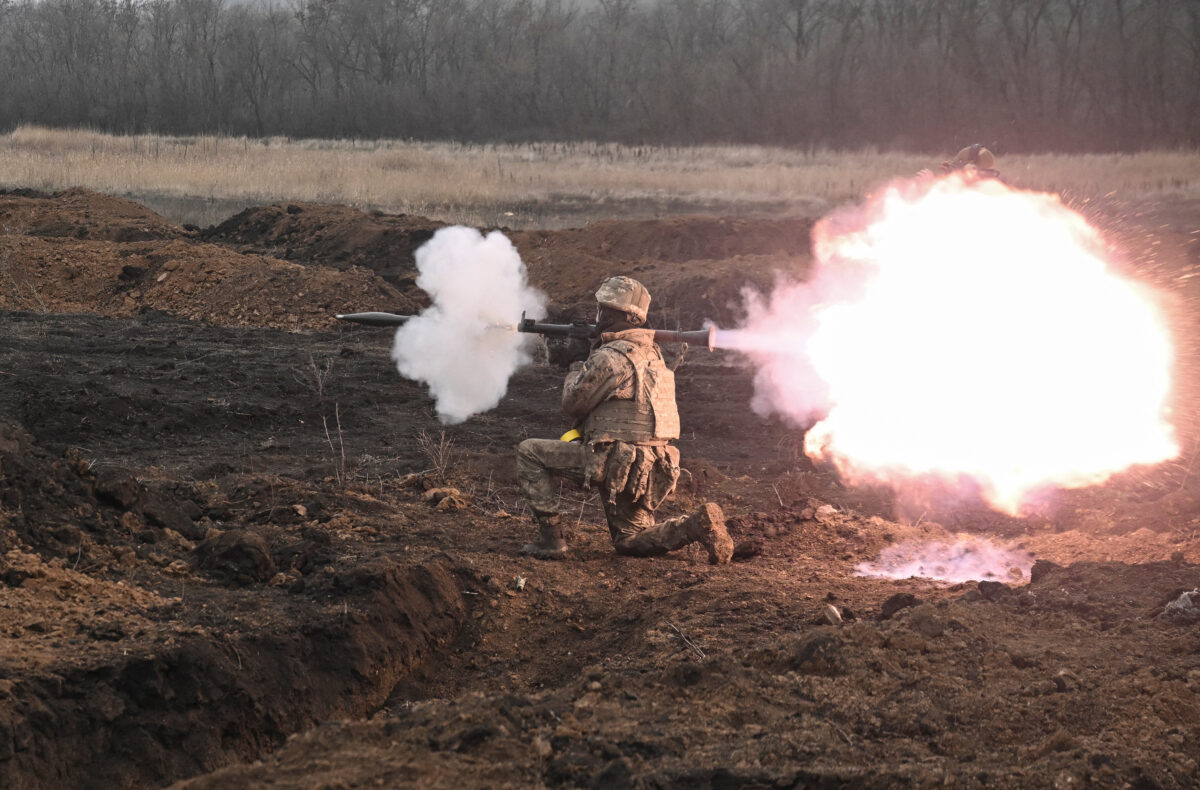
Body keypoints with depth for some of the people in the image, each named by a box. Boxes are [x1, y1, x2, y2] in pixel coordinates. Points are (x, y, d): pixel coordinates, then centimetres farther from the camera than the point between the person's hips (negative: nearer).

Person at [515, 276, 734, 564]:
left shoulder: (609, 357, -14)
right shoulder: (651, 351, 14)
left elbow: (573, 404, -4)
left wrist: (576, 367, 14)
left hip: (616, 462, -8)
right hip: (653, 468, 9)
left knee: (529, 452, 2)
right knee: (629, 542, 21)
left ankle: (550, 538, 0)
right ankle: (697, 525, -3)